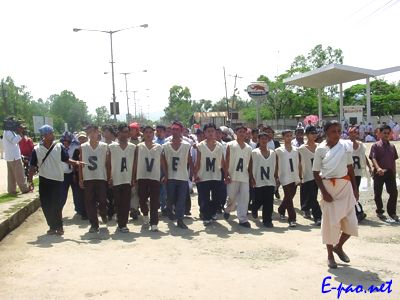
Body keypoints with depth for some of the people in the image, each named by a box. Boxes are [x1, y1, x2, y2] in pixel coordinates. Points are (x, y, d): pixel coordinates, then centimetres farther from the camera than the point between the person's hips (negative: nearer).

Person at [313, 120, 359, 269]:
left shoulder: (346, 146, 1)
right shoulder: (321, 149, -8)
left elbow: (350, 168, 9)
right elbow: (316, 173, -5)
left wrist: (355, 188, 6)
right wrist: (324, 192, -13)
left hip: (345, 185, 3)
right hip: (329, 186, -3)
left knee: (351, 222, 3)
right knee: (330, 221, 0)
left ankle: (339, 246, 29)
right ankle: (330, 255, 17)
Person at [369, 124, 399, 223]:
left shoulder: (392, 146, 11)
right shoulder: (375, 146, -4)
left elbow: (394, 160, 16)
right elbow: (373, 158, -15)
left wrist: (394, 172, 12)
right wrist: (378, 168, -32)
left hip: (390, 172, 4)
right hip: (379, 172, -3)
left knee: (394, 192, -2)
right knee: (378, 193, 4)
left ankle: (392, 212, 12)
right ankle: (380, 212, 20)